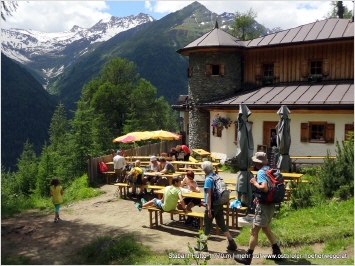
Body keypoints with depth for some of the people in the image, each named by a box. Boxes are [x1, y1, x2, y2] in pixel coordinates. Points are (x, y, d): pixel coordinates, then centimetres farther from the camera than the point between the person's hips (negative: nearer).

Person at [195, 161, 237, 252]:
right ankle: (231, 243, 15)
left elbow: (209, 194, -20)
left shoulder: (208, 179, -15)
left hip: (212, 205, -7)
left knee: (207, 226, 6)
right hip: (219, 204, 7)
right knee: (222, 224, 14)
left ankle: (203, 245, 16)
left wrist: (209, 208, -20)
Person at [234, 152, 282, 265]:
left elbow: (265, 188, -31)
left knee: (254, 231, -1)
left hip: (264, 206, -9)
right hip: (271, 204, 9)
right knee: (265, 228, 25)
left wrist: (255, 183, -14)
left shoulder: (261, 172, -17)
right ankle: (276, 251, 32)